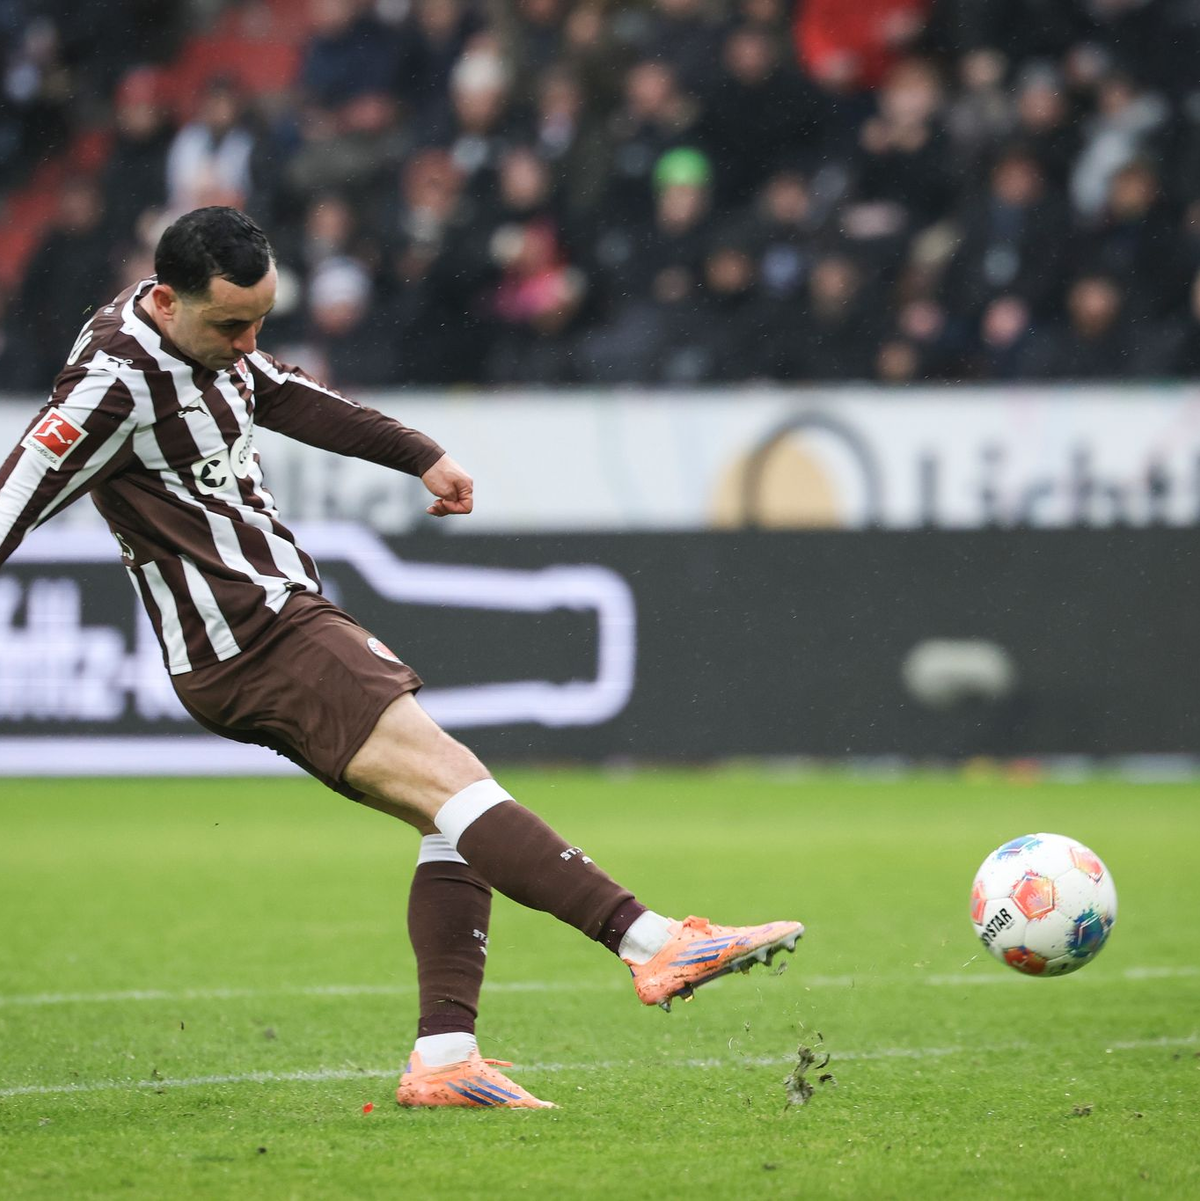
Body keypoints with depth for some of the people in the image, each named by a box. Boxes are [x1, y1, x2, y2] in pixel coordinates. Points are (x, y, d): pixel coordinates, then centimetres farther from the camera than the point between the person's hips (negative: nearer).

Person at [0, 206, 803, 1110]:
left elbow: (284, 396, 29)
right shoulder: (116, 381, -18)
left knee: (457, 813, 3)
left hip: (294, 610, 10)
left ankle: (444, 1059, -2)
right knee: (450, 780, -20)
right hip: (254, 645, -10)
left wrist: (421, 455, 36)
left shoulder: (211, 334, 10)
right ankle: (654, 944, -28)